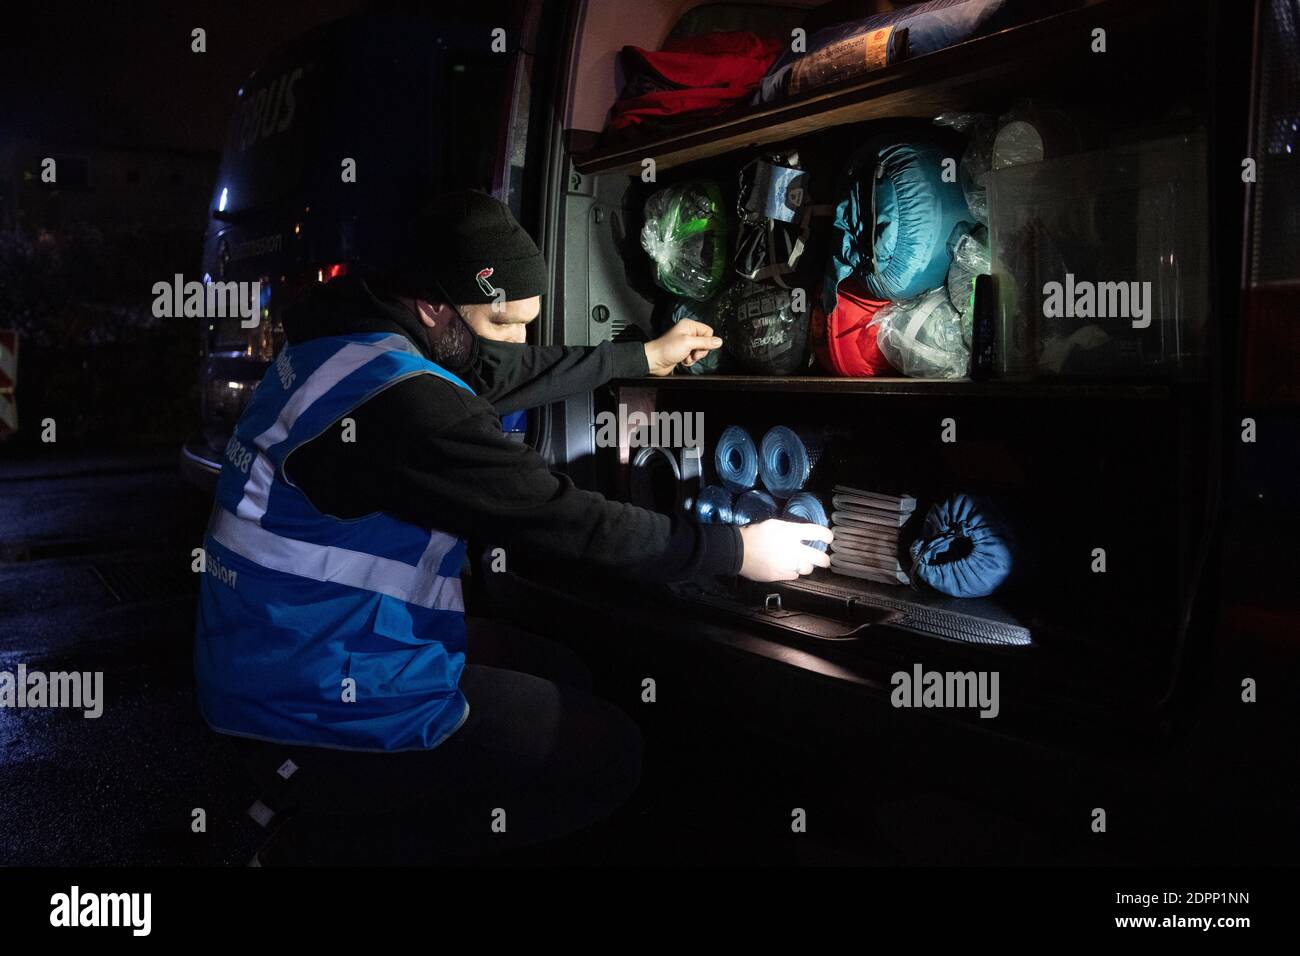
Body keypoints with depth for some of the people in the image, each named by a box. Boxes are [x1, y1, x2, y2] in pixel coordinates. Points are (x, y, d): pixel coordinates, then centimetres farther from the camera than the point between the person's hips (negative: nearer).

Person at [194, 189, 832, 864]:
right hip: (322, 714, -10)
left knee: (561, 676, 21)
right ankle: (358, 836, 4)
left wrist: (647, 356, 23)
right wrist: (739, 550, -12)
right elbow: (567, 521, -24)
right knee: (610, 752, 2)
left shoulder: (352, 330, 2)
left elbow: (514, 372, 14)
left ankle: (358, 813, 18)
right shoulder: (401, 404, -28)